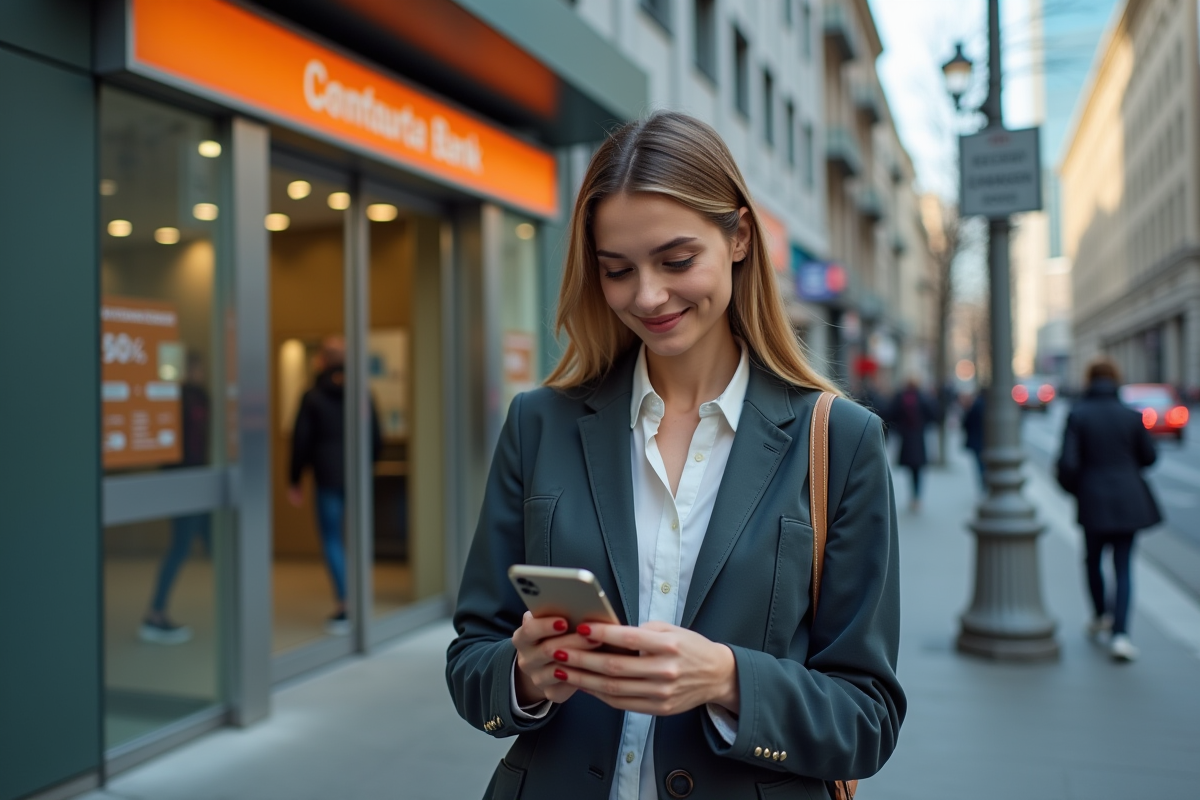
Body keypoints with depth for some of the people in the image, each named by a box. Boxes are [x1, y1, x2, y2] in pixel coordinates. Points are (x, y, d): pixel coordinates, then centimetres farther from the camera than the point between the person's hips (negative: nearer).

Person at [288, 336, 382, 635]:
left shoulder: (312, 397, -4)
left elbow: (300, 441, -2)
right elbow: (377, 440, 7)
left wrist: (294, 481, 6)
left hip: (328, 477, -3)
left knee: (332, 540, 1)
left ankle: (343, 607, -5)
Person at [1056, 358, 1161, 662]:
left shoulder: (1077, 415, -10)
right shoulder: (1131, 415, -3)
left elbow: (1067, 463, -14)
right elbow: (1148, 457, 6)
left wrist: (1073, 488, 5)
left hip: (1094, 501, -1)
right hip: (1129, 500, 1)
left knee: (1093, 560, 21)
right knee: (1123, 567, 5)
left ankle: (1101, 617, 37)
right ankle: (1120, 634, -6)